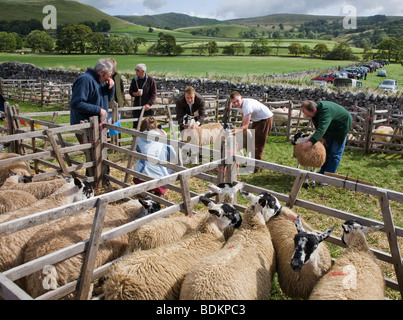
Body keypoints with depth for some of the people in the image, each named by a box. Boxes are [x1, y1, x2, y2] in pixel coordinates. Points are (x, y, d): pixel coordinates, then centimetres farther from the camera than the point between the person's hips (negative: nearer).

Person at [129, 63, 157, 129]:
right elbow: (130, 91, 17)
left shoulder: (150, 80, -5)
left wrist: (149, 104, -19)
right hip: (136, 107, 3)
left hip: (148, 108, -3)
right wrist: (134, 94, -7)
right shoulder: (134, 80, 7)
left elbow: (154, 94, -7)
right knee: (135, 125, 4)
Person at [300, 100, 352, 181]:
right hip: (332, 127, 9)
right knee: (326, 149, 13)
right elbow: (318, 126, 2)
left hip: (342, 126, -8)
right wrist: (324, 137, -3)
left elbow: (321, 129, -52)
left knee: (335, 153, -6)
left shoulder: (325, 111, -41)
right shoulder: (316, 110, -14)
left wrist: (310, 142, -61)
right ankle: (323, 172, 25)